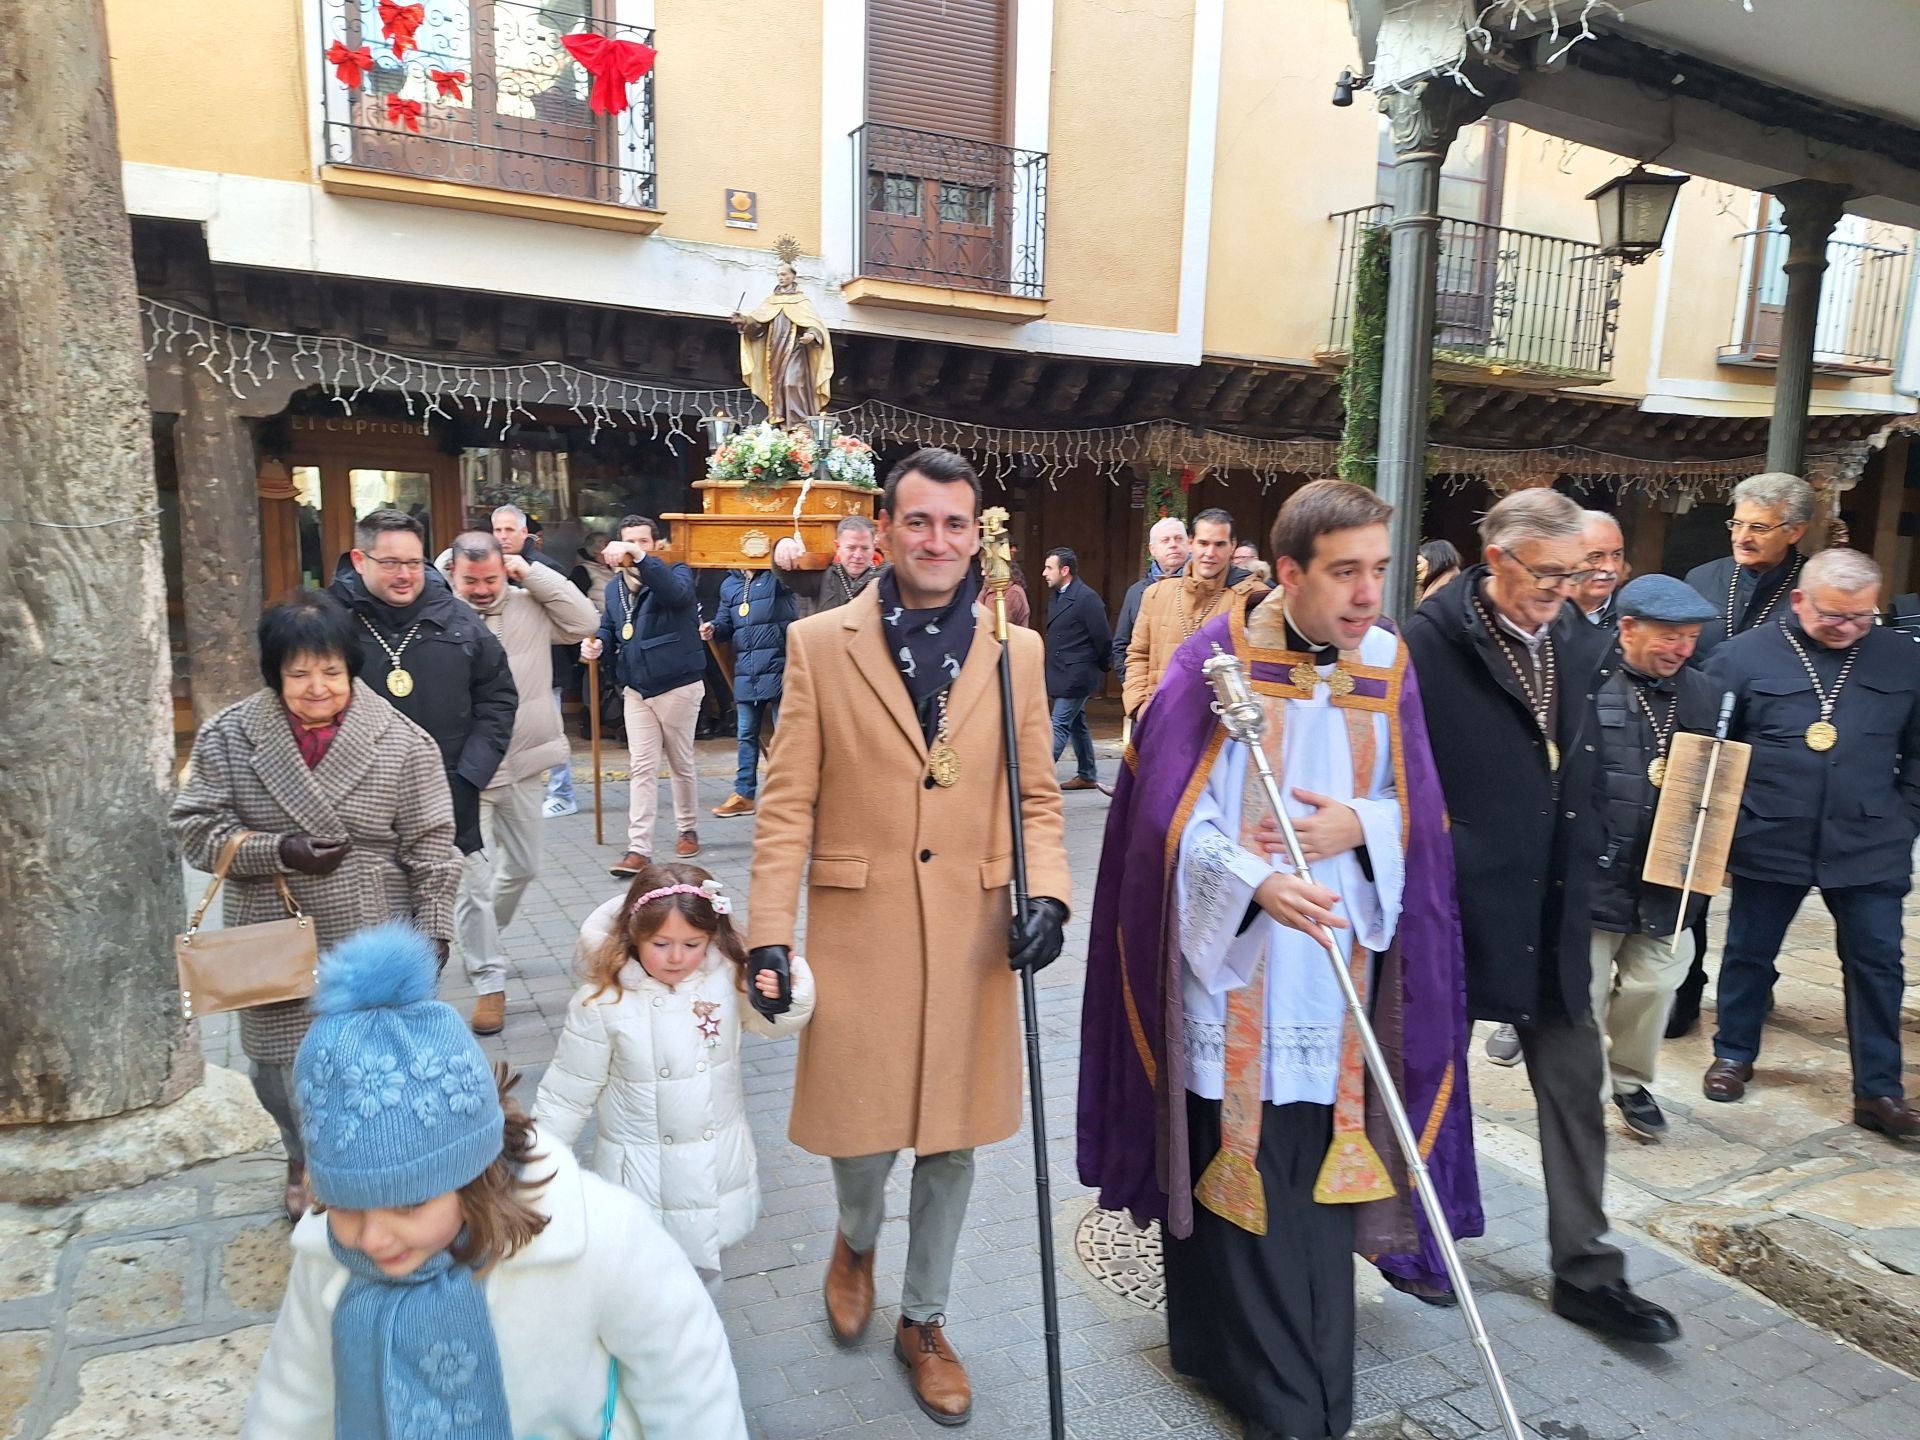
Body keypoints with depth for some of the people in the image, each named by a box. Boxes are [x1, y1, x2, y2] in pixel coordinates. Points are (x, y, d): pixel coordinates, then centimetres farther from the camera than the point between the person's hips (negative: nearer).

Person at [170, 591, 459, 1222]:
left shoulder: (402, 742, -7)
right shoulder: (228, 737, -3)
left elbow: (430, 844, -4)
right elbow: (194, 827, -1)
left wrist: (431, 932, -7)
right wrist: (276, 850, -16)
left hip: (373, 947, -1)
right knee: (284, 1070, 13)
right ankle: (306, 1163, 43)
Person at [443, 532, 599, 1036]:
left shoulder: (529, 607, 1)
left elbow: (584, 621, -7)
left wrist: (532, 573, -9)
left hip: (525, 765, 5)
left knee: (523, 865, 19)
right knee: (473, 878, -1)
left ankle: (480, 942, 45)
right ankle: (488, 980, 12)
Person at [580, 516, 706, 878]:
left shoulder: (676, 574, -9)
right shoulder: (614, 586, 10)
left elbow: (676, 592, -34)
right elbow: (609, 628, 20)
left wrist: (640, 558, -47)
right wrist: (598, 644, -4)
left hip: (678, 686, -4)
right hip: (636, 690, 5)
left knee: (681, 764, 10)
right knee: (641, 768, 0)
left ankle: (686, 830, 30)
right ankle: (639, 849, -2)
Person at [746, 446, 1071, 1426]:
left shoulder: (1016, 651, 4)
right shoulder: (821, 645, -2)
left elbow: (1035, 797, 6)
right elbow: (787, 802, -3)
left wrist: (1045, 895, -10)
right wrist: (769, 931, -10)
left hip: (973, 935, 2)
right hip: (858, 931, -1)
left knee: (953, 1141, 13)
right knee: (860, 1130, 9)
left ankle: (923, 1319, 38)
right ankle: (856, 1241, 46)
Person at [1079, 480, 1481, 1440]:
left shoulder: (1386, 664, 2)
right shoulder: (1216, 660, -11)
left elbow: (1419, 810, 6)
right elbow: (1170, 813, -15)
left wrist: (1360, 824, -14)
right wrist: (1256, 881, -29)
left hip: (1337, 957, 4)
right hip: (1230, 959, -3)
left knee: (1320, 1160, 12)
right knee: (1234, 1160, 6)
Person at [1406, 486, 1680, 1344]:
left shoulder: (1582, 646, 4)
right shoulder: (1428, 646, -16)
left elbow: (1582, 778, 12)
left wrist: (1579, 880, 8)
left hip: (1551, 911, 6)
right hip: (1452, 909, -5)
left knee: (1574, 1083, 11)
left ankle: (1585, 1271, 27)